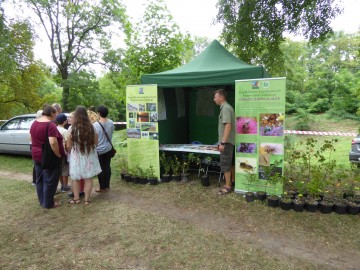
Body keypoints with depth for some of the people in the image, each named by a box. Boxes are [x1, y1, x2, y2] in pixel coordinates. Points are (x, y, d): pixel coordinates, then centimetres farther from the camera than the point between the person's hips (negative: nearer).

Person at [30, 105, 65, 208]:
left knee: (40, 179, 17)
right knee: (49, 181, 3)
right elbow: (53, 142, -30)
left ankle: (42, 201, 29)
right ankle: (48, 203, 13)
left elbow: (31, 138, 17)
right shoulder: (50, 125, -21)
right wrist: (58, 154, -18)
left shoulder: (34, 123, 6)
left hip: (36, 155, 9)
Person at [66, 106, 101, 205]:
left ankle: (76, 198, 27)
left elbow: (68, 146, -8)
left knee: (76, 179, 16)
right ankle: (87, 199, 19)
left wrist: (71, 152, 13)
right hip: (89, 157, 2)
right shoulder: (91, 128, -9)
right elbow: (95, 142, 2)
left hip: (76, 157, -1)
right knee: (88, 179, 12)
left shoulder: (73, 129, -14)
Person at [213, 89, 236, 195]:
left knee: (225, 164, -3)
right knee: (230, 162, 19)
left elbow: (228, 126, -25)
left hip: (227, 141, -10)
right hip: (229, 141, 10)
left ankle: (227, 186, 6)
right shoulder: (226, 107, 13)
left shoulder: (225, 108, -17)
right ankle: (233, 181, 31)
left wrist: (222, 142, -25)